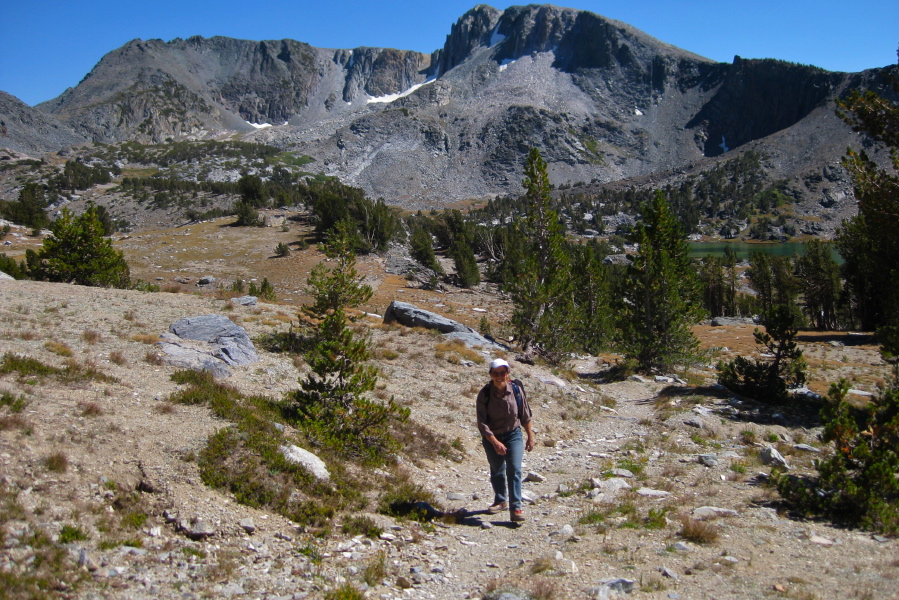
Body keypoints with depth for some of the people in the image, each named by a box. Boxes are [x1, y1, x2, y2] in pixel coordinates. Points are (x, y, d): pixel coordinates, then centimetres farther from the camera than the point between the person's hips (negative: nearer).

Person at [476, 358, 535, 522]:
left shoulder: (516, 389, -12)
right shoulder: (484, 393, -17)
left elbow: (525, 415, 1)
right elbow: (482, 422, -18)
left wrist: (530, 436, 5)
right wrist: (495, 442, -25)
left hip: (513, 435, 0)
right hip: (491, 438, 0)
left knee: (514, 470, -12)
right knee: (497, 471, 15)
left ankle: (516, 508, -8)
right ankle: (500, 501, 37)